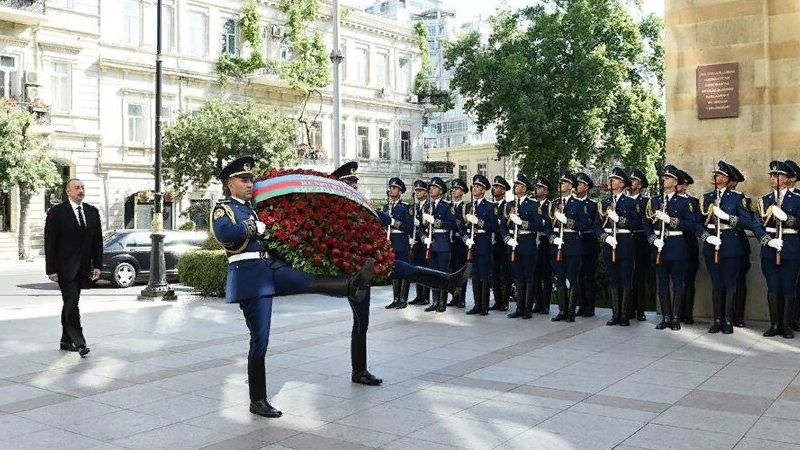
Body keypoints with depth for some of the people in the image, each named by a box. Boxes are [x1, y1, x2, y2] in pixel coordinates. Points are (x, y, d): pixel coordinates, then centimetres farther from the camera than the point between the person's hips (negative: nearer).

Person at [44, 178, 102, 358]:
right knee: (72, 304, -11)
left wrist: (97, 265, 3)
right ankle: (80, 343, -13)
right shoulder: (57, 212, -5)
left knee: (70, 304, 13)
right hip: (65, 267, -5)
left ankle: (66, 341, 21)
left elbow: (98, 240, 10)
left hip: (83, 268, 5)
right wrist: (51, 269, -11)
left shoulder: (92, 211, 9)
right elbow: (50, 242, -7)